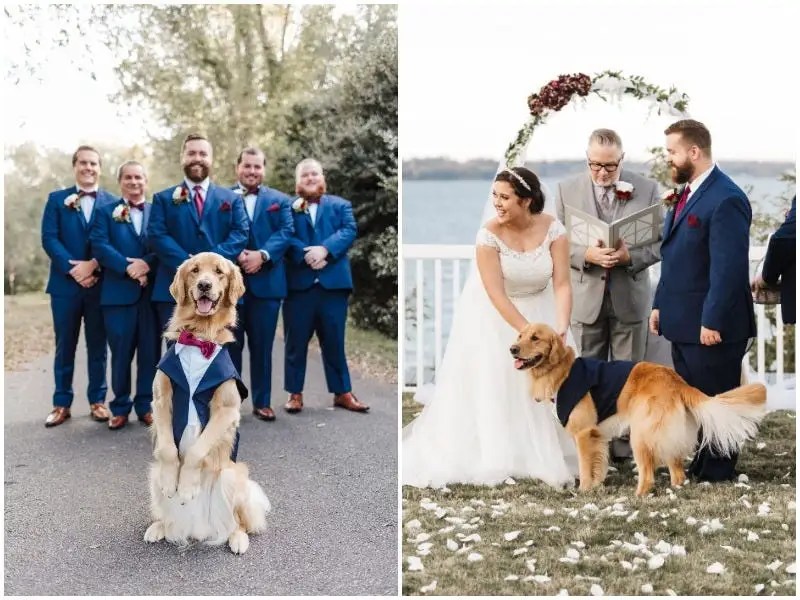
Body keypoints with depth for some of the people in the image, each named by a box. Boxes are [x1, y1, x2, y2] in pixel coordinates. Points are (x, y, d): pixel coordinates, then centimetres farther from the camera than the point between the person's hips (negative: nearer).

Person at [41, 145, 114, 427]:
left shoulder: (112, 202, 6)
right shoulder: (57, 199, 7)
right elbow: (49, 238, -3)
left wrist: (92, 265, -16)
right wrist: (73, 269, -15)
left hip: (100, 284, 0)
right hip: (65, 283, 0)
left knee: (97, 345, 6)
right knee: (65, 346, 6)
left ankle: (97, 400, 14)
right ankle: (62, 404, 12)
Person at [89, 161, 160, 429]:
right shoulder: (106, 212, 9)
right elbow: (99, 246, -5)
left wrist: (147, 263, -18)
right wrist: (128, 268, -17)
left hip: (152, 291, 1)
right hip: (118, 292, -1)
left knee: (150, 351, 4)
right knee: (121, 352, 2)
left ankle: (145, 405, 14)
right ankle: (120, 407, 13)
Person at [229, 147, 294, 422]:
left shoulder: (280, 200, 10)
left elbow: (286, 232, -3)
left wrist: (262, 255, -18)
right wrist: (236, 255, -20)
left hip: (266, 282, 1)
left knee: (262, 346, 7)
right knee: (230, 345, 6)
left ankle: (262, 402, 16)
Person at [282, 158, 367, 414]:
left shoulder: (340, 205, 12)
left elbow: (349, 231, -3)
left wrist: (325, 249, -19)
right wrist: (306, 255, -21)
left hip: (333, 282, 1)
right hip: (298, 283, -1)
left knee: (334, 341, 8)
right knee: (296, 341, 5)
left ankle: (342, 392, 16)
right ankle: (295, 393, 14)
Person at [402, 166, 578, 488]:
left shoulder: (553, 228, -18)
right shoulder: (489, 234, -25)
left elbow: (562, 284, -20)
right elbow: (497, 295, -27)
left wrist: (560, 328, -35)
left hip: (539, 309, 3)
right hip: (492, 314, -2)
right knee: (489, 382, -4)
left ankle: (545, 453, 17)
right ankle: (492, 455, 10)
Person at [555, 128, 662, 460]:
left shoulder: (647, 189, -1)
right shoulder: (567, 190, 0)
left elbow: (661, 242, -1)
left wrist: (630, 256, -20)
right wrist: (587, 255, -20)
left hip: (630, 298, 0)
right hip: (586, 298, 0)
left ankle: (625, 445, 18)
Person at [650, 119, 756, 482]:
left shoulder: (726, 199, -18)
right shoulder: (687, 193, 12)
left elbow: (729, 267, -22)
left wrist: (712, 322, -22)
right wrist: (660, 304, 14)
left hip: (712, 327, -9)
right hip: (684, 324, 9)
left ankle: (717, 476, 17)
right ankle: (701, 466, 30)